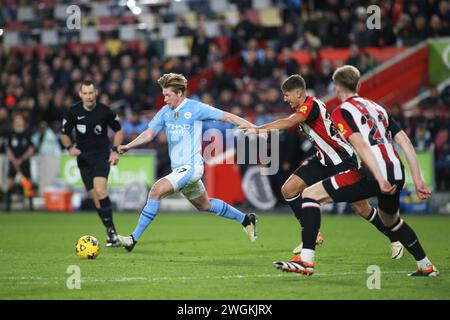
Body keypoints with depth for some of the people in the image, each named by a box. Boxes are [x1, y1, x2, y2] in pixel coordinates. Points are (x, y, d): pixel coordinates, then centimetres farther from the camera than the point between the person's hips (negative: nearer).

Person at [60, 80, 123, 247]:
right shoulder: (73, 112, -5)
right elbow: (64, 134, 8)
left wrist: (115, 150, -5)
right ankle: (111, 232, 12)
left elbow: (118, 130, 6)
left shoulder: (105, 111, -9)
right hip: (84, 157, 3)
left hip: (102, 155, -3)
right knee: (95, 196, 0)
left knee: (100, 189, -23)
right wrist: (70, 147, -11)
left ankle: (111, 232, -16)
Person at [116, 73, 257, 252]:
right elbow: (150, 133, 7)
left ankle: (134, 238, -19)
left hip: (191, 167, -8)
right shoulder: (165, 112, 8)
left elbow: (226, 116, -6)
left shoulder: (195, 108, -9)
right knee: (204, 205, 20)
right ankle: (245, 219, 38)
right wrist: (128, 146, -8)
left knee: (157, 190, -22)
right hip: (178, 168, 8)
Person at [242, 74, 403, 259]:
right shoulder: (302, 109, 7)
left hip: (343, 160, -9)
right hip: (323, 160, 9)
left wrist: (258, 129, -35)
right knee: (288, 189, -5)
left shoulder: (312, 105, -22)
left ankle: (394, 240, 15)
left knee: (361, 208, -5)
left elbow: (288, 123, -35)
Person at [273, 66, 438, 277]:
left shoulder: (341, 111, 4)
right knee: (391, 219, 37)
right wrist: (418, 180, 14)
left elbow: (360, 145, -12)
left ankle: (306, 261, -11)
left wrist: (380, 180, -20)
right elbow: (405, 141, 16)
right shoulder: (377, 107, 25)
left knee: (310, 195, 1)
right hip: (397, 173, 7)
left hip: (373, 173, -7)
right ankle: (426, 266, 43)